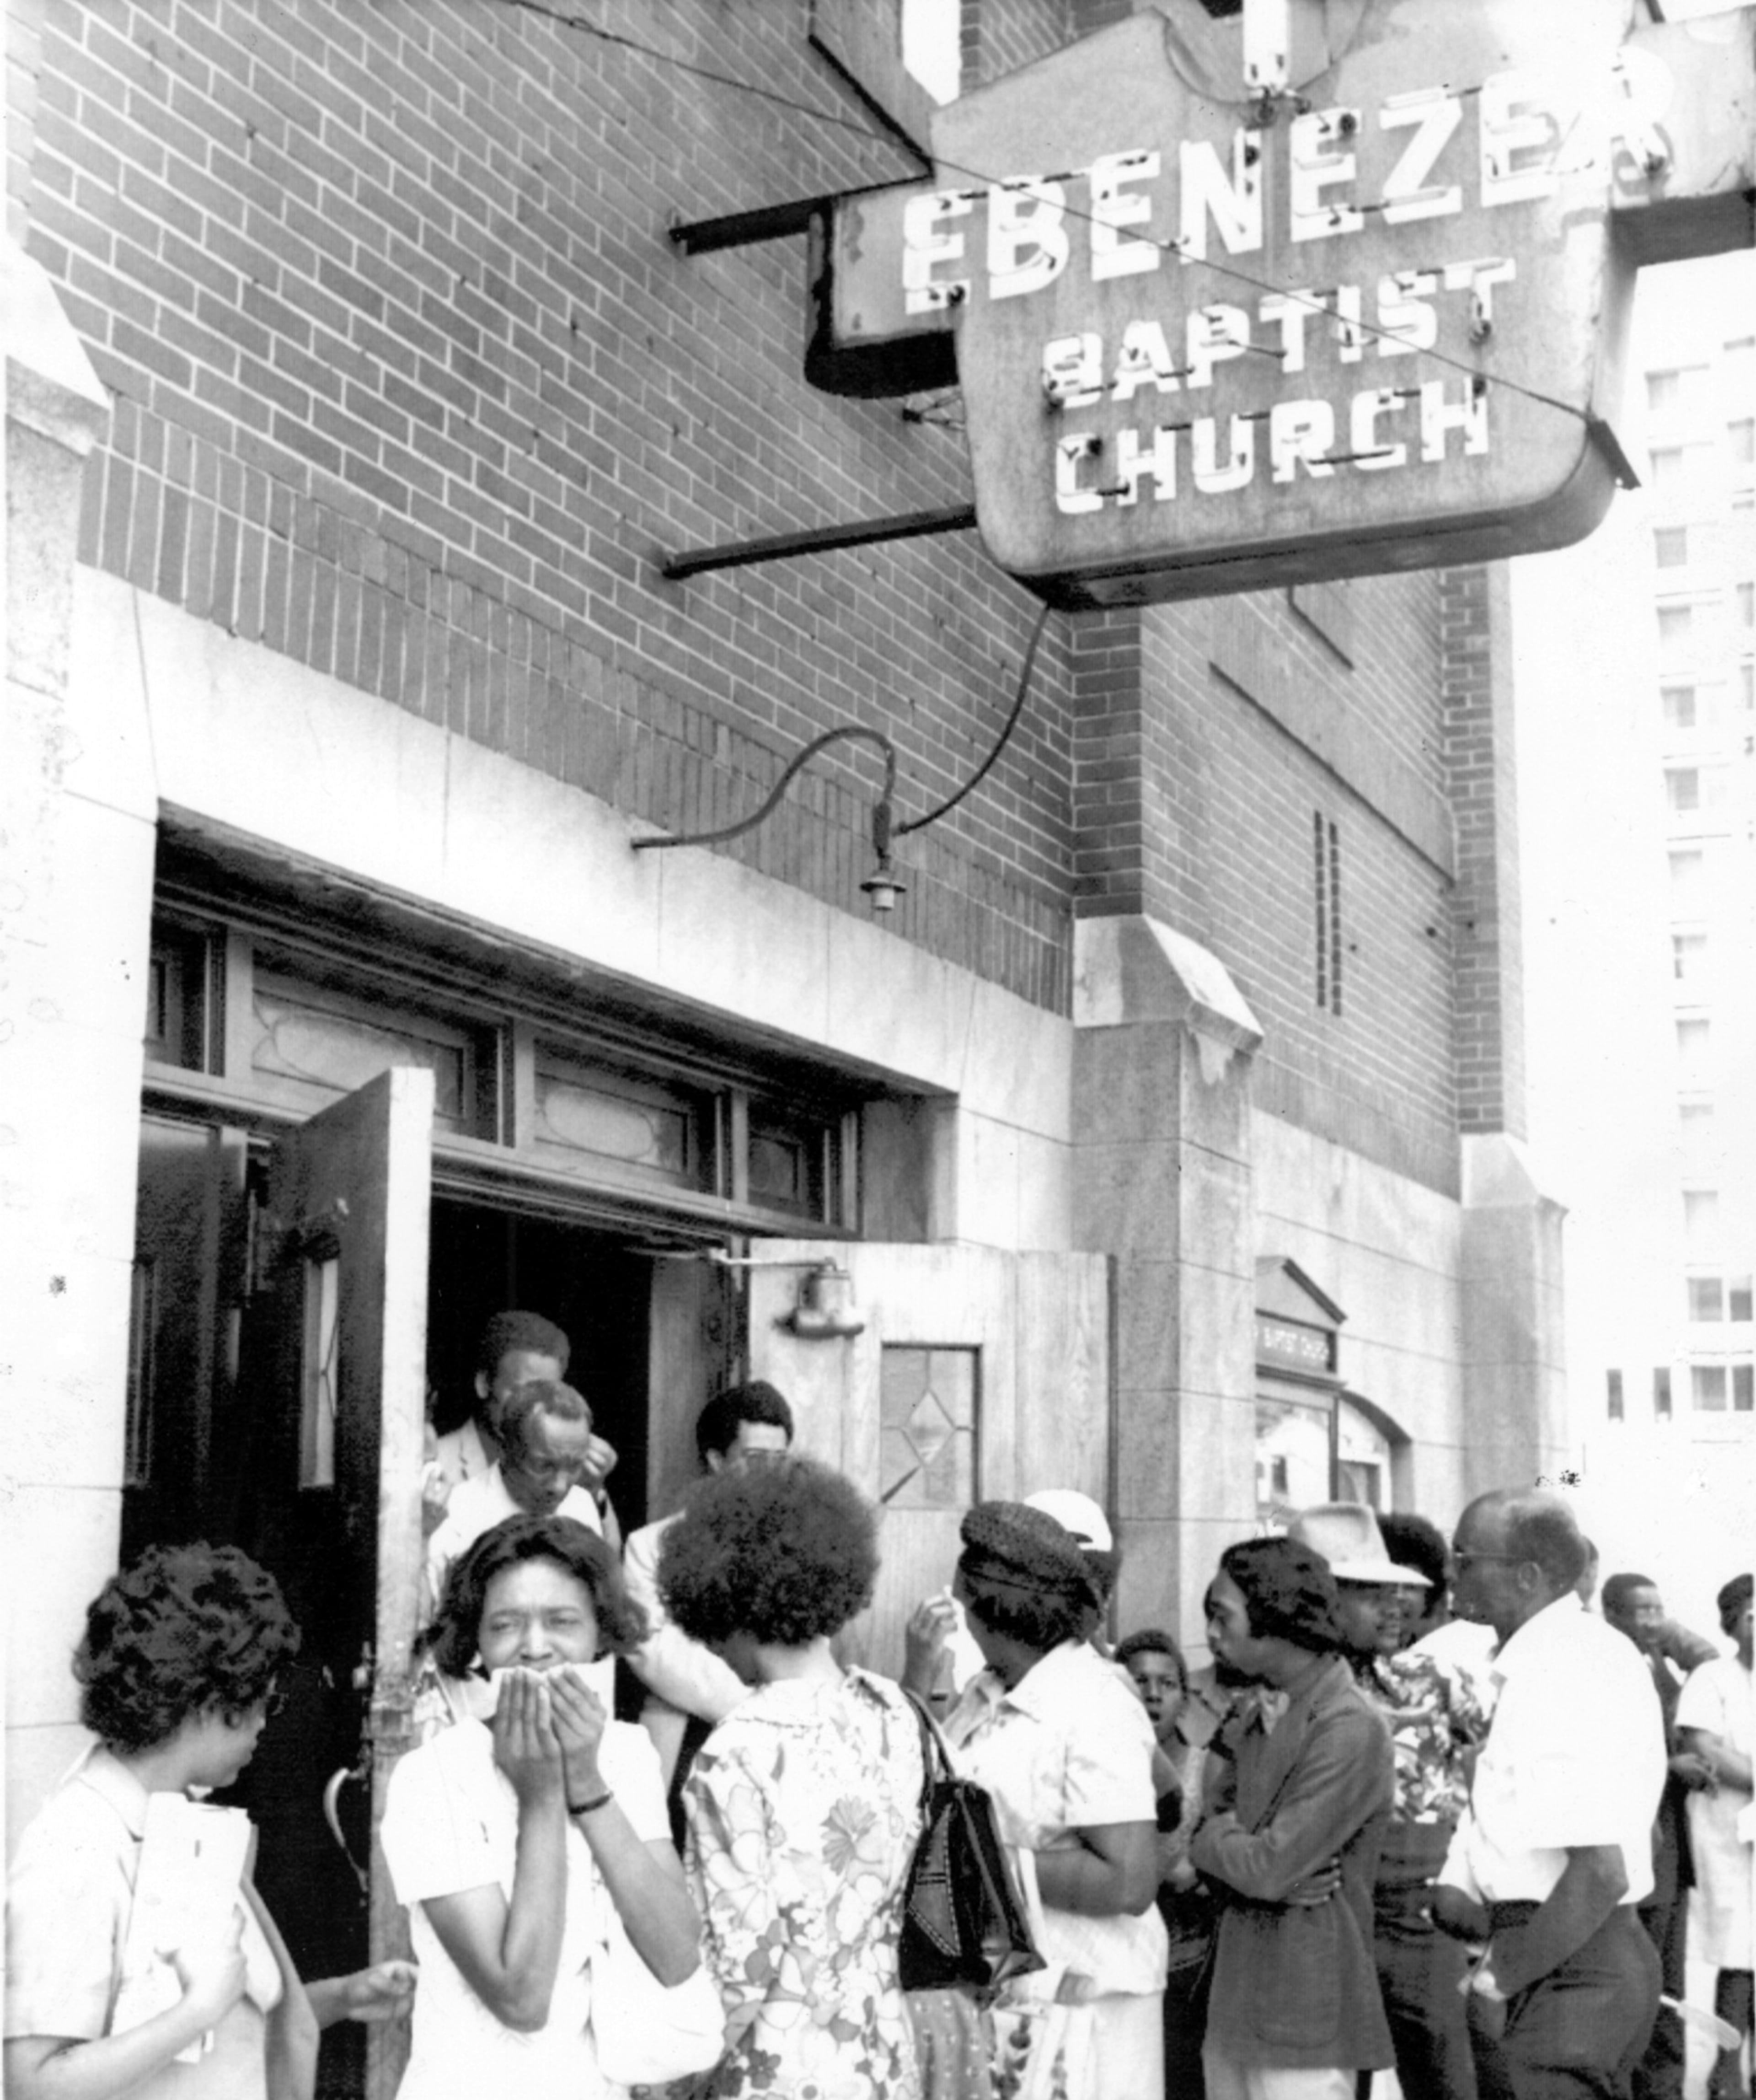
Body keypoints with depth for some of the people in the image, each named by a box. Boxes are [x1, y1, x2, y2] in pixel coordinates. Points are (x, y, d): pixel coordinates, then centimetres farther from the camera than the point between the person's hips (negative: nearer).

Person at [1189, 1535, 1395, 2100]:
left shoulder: (1350, 1728, -17)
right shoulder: (1253, 1715, 10)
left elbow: (1269, 1869, -21)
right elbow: (1207, 1856, 8)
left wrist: (1213, 1835, -3)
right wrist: (1235, 1842, -12)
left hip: (1307, 2017, -8)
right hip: (1235, 2006, 8)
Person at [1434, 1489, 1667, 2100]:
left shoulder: (1558, 1677, -23)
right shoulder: (1587, 1648, 9)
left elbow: (1601, 1872, -29)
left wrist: (1507, 1973, -17)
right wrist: (1458, 1881, 3)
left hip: (1570, 1972, -10)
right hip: (1604, 1956, 10)